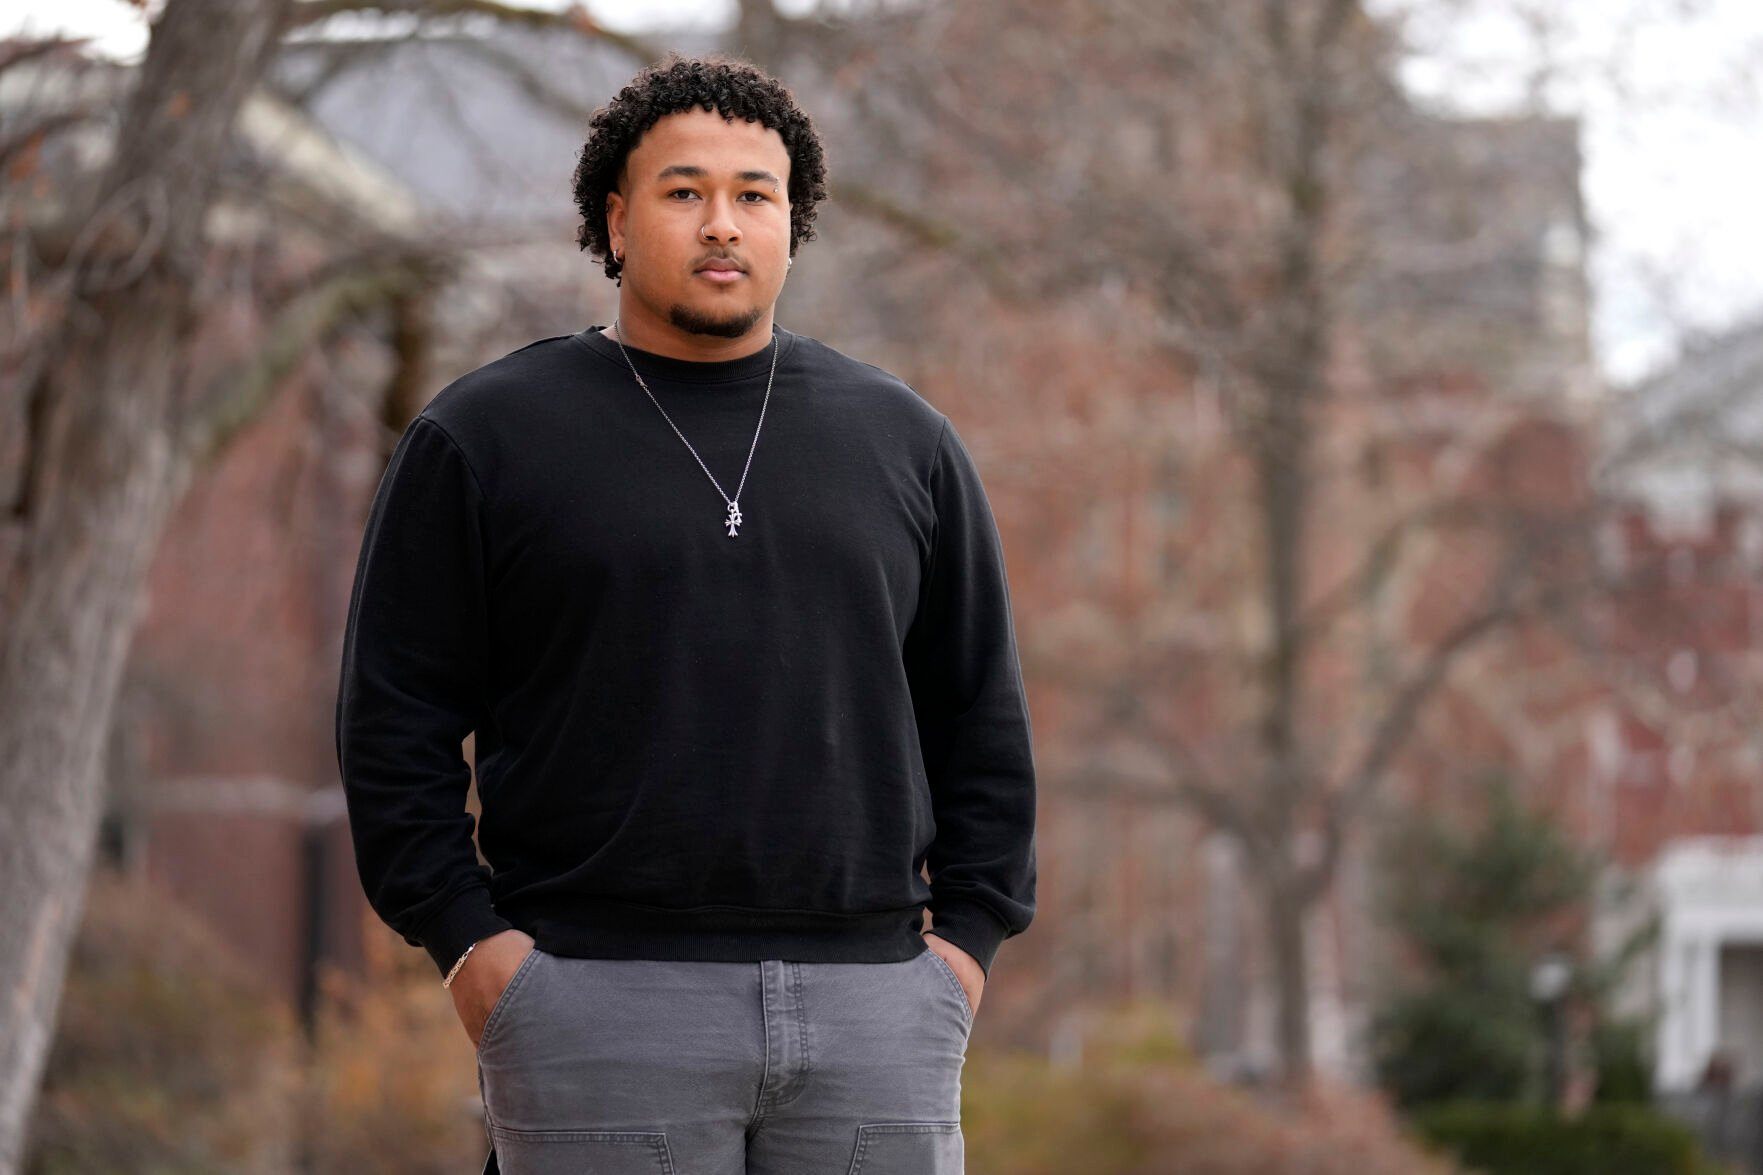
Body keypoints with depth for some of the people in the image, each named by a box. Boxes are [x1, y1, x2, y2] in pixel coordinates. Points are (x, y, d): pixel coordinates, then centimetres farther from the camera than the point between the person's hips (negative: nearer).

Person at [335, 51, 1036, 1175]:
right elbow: (396, 723, 4)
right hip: (598, 1008, -3)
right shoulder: (483, 436, 5)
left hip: (871, 1002, 3)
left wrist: (968, 937, 6)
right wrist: (468, 938, -5)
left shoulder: (904, 440, 14)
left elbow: (984, 717, 16)